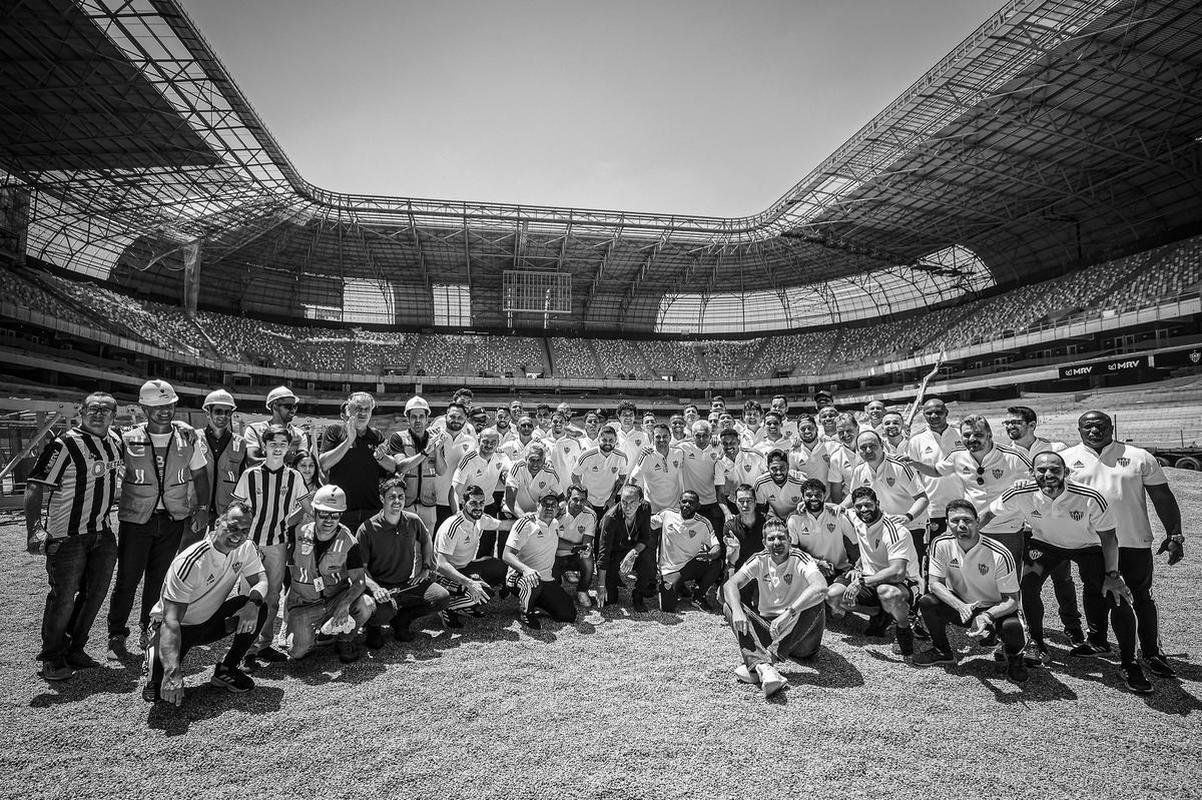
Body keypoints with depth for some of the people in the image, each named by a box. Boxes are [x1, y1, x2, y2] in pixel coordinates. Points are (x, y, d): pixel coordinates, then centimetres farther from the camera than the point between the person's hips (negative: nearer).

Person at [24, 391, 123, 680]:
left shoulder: (116, 441, 6)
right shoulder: (64, 445, -15)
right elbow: (34, 486, -18)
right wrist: (34, 529, -27)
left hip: (102, 533, 7)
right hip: (67, 535, -7)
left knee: (96, 593, 12)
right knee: (64, 597, 0)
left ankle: (74, 649, 29)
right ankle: (52, 658, 18)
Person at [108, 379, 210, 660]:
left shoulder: (188, 437, 0)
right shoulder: (129, 440, -5)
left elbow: (199, 474, 8)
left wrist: (202, 508, 2)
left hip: (174, 519, 2)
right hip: (136, 518, -1)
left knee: (160, 579, 11)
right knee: (127, 579, 1)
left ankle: (150, 629, 26)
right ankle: (116, 636, 15)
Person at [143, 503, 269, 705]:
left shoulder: (245, 548, -11)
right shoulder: (190, 562, -30)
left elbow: (261, 581, -8)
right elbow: (171, 620, -34)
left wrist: (253, 602, -35)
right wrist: (173, 673, -45)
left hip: (211, 621, 5)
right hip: (180, 626, -5)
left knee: (259, 607, -19)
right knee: (163, 666, -34)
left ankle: (226, 670, -1)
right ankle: (157, 679, 7)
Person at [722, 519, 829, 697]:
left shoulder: (799, 559, -12)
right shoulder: (760, 560, -2)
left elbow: (821, 587, -33)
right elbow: (730, 584, -12)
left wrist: (788, 613, -40)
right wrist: (737, 611, -33)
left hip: (796, 632, -2)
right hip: (766, 625, 3)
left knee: (816, 604, -31)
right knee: (729, 606, -20)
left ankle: (755, 665, -36)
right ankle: (764, 668, -43)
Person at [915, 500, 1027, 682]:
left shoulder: (999, 555, -23)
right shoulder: (941, 545, -16)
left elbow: (1012, 599, -18)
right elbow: (934, 583, -13)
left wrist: (987, 616, -36)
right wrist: (961, 606, -30)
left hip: (994, 610, -2)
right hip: (959, 604, 2)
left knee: (1012, 626, -34)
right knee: (926, 602, -24)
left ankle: (1014, 657, 7)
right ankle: (942, 651, 6)